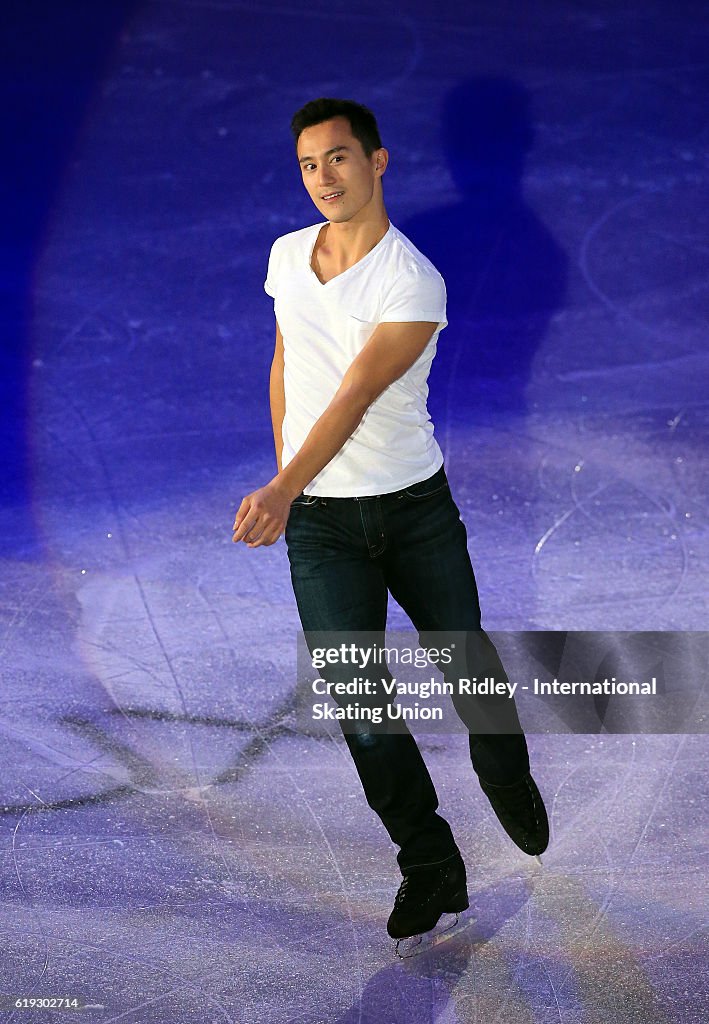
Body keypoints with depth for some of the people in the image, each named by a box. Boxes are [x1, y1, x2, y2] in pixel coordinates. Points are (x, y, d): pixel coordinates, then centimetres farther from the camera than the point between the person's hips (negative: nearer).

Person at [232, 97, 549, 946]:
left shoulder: (413, 281, -14)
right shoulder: (287, 255, 3)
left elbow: (355, 396, -24)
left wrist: (282, 490, -33)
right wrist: (281, 479, 16)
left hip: (416, 506, -3)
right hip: (319, 522, 3)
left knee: (466, 662, 10)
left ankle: (507, 779, 43)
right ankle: (430, 867, 3)